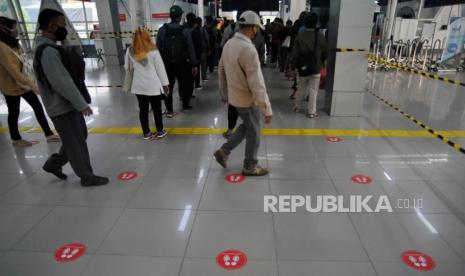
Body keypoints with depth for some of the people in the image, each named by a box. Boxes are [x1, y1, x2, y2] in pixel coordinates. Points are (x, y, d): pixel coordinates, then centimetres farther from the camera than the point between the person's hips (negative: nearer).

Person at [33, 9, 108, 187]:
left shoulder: (47, 48, 13)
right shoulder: (48, 51, -20)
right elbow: (62, 83, -25)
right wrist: (82, 104, -19)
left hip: (67, 105, 10)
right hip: (63, 108, -10)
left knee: (79, 137, 21)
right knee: (76, 144, 3)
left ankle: (53, 164, 34)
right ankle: (87, 177, 18)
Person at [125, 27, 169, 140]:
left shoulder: (130, 51, 0)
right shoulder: (153, 50, -9)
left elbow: (127, 67, 11)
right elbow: (160, 68, -6)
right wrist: (165, 83, 0)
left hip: (138, 85, 3)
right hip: (153, 85, -3)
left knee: (143, 109, 11)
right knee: (157, 108, 9)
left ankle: (146, 133, 19)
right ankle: (160, 131, 19)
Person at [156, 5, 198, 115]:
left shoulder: (162, 30, -3)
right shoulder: (186, 31, -6)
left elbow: (158, 47, -4)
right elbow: (191, 49, -6)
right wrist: (194, 65, 0)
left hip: (166, 63, 1)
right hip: (182, 63, -1)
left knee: (168, 86, 7)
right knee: (184, 84, 15)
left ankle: (169, 110, 9)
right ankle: (185, 105, 28)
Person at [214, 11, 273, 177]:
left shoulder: (229, 43, 1)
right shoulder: (248, 49, -26)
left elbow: (221, 70, 12)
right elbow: (257, 83, -28)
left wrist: (224, 93, 23)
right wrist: (267, 109, -23)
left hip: (234, 96, 8)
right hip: (248, 99, -8)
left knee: (246, 126, 27)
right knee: (253, 133, 10)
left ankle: (224, 151, 26)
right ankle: (250, 167, 27)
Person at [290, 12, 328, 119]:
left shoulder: (299, 36, -7)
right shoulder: (320, 37, -10)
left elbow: (294, 54, -6)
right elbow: (325, 53, 0)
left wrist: (293, 66, 3)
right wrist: (321, 63, 18)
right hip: (316, 68, -2)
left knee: (301, 88, 19)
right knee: (313, 90, 4)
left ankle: (297, 106, 30)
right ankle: (311, 111, 5)